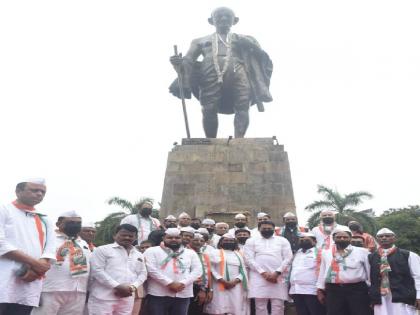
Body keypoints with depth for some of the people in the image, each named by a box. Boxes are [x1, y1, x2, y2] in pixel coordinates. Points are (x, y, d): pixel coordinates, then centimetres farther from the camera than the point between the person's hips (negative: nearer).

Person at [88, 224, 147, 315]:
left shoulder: (138, 255, 17)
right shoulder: (103, 250, 0)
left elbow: (143, 273, 17)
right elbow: (97, 270, -9)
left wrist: (132, 287, -4)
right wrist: (117, 286, -15)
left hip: (127, 299, 5)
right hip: (103, 298, -5)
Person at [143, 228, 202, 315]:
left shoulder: (190, 253, 14)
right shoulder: (152, 251, 4)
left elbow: (197, 270, 5)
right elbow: (151, 269, -8)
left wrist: (183, 283, -11)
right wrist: (169, 283, -15)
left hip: (183, 294, 3)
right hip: (158, 294, -3)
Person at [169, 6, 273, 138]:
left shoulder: (241, 39, 31)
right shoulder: (202, 41, 31)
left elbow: (260, 55, 19)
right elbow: (188, 60, 21)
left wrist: (248, 44, 0)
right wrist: (178, 62, -2)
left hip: (237, 73, 0)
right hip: (211, 75, 0)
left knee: (242, 107, -20)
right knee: (209, 110, -15)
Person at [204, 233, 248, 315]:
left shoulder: (238, 254, 16)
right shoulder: (216, 253, 8)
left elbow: (243, 270, 10)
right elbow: (212, 268, -3)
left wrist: (235, 281, -7)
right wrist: (223, 281, -12)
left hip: (235, 286, 2)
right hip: (220, 285, -2)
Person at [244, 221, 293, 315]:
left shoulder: (282, 240, 14)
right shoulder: (251, 241, 11)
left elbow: (288, 258, 4)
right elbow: (249, 259, 0)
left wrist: (277, 273, -9)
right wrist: (263, 273, -11)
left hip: (278, 277, 1)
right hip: (259, 277, -1)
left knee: (278, 306, -3)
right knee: (260, 306, -2)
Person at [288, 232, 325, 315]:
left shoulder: (318, 252, 0)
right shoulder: (297, 253, 20)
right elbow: (292, 270, 21)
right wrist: (290, 288, 16)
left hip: (312, 291, -6)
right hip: (296, 291, 7)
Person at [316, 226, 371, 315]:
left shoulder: (362, 252, 4)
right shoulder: (326, 253, 11)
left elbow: (369, 270, 6)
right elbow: (322, 272, 13)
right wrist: (320, 289, 11)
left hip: (357, 290, -2)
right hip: (333, 290, 2)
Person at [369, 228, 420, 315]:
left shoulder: (408, 255, 2)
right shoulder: (371, 257, 9)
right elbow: (369, 278, 11)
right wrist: (371, 296, 8)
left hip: (402, 297, -2)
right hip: (379, 298, 3)